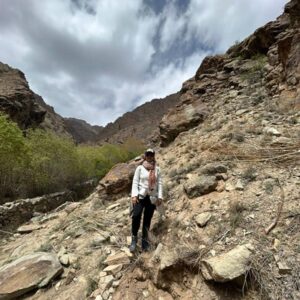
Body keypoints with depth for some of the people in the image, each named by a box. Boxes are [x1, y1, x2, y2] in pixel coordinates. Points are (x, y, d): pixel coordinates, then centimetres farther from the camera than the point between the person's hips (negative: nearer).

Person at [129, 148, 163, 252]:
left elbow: (160, 183, 4)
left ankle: (145, 241, 22)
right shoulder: (140, 168, 0)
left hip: (152, 197, 2)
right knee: (136, 216, -18)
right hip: (140, 196, -2)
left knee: (147, 220, 7)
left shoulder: (157, 169, 6)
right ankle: (134, 239, 0)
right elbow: (135, 182, -3)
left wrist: (160, 197, -3)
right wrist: (134, 195, -14)